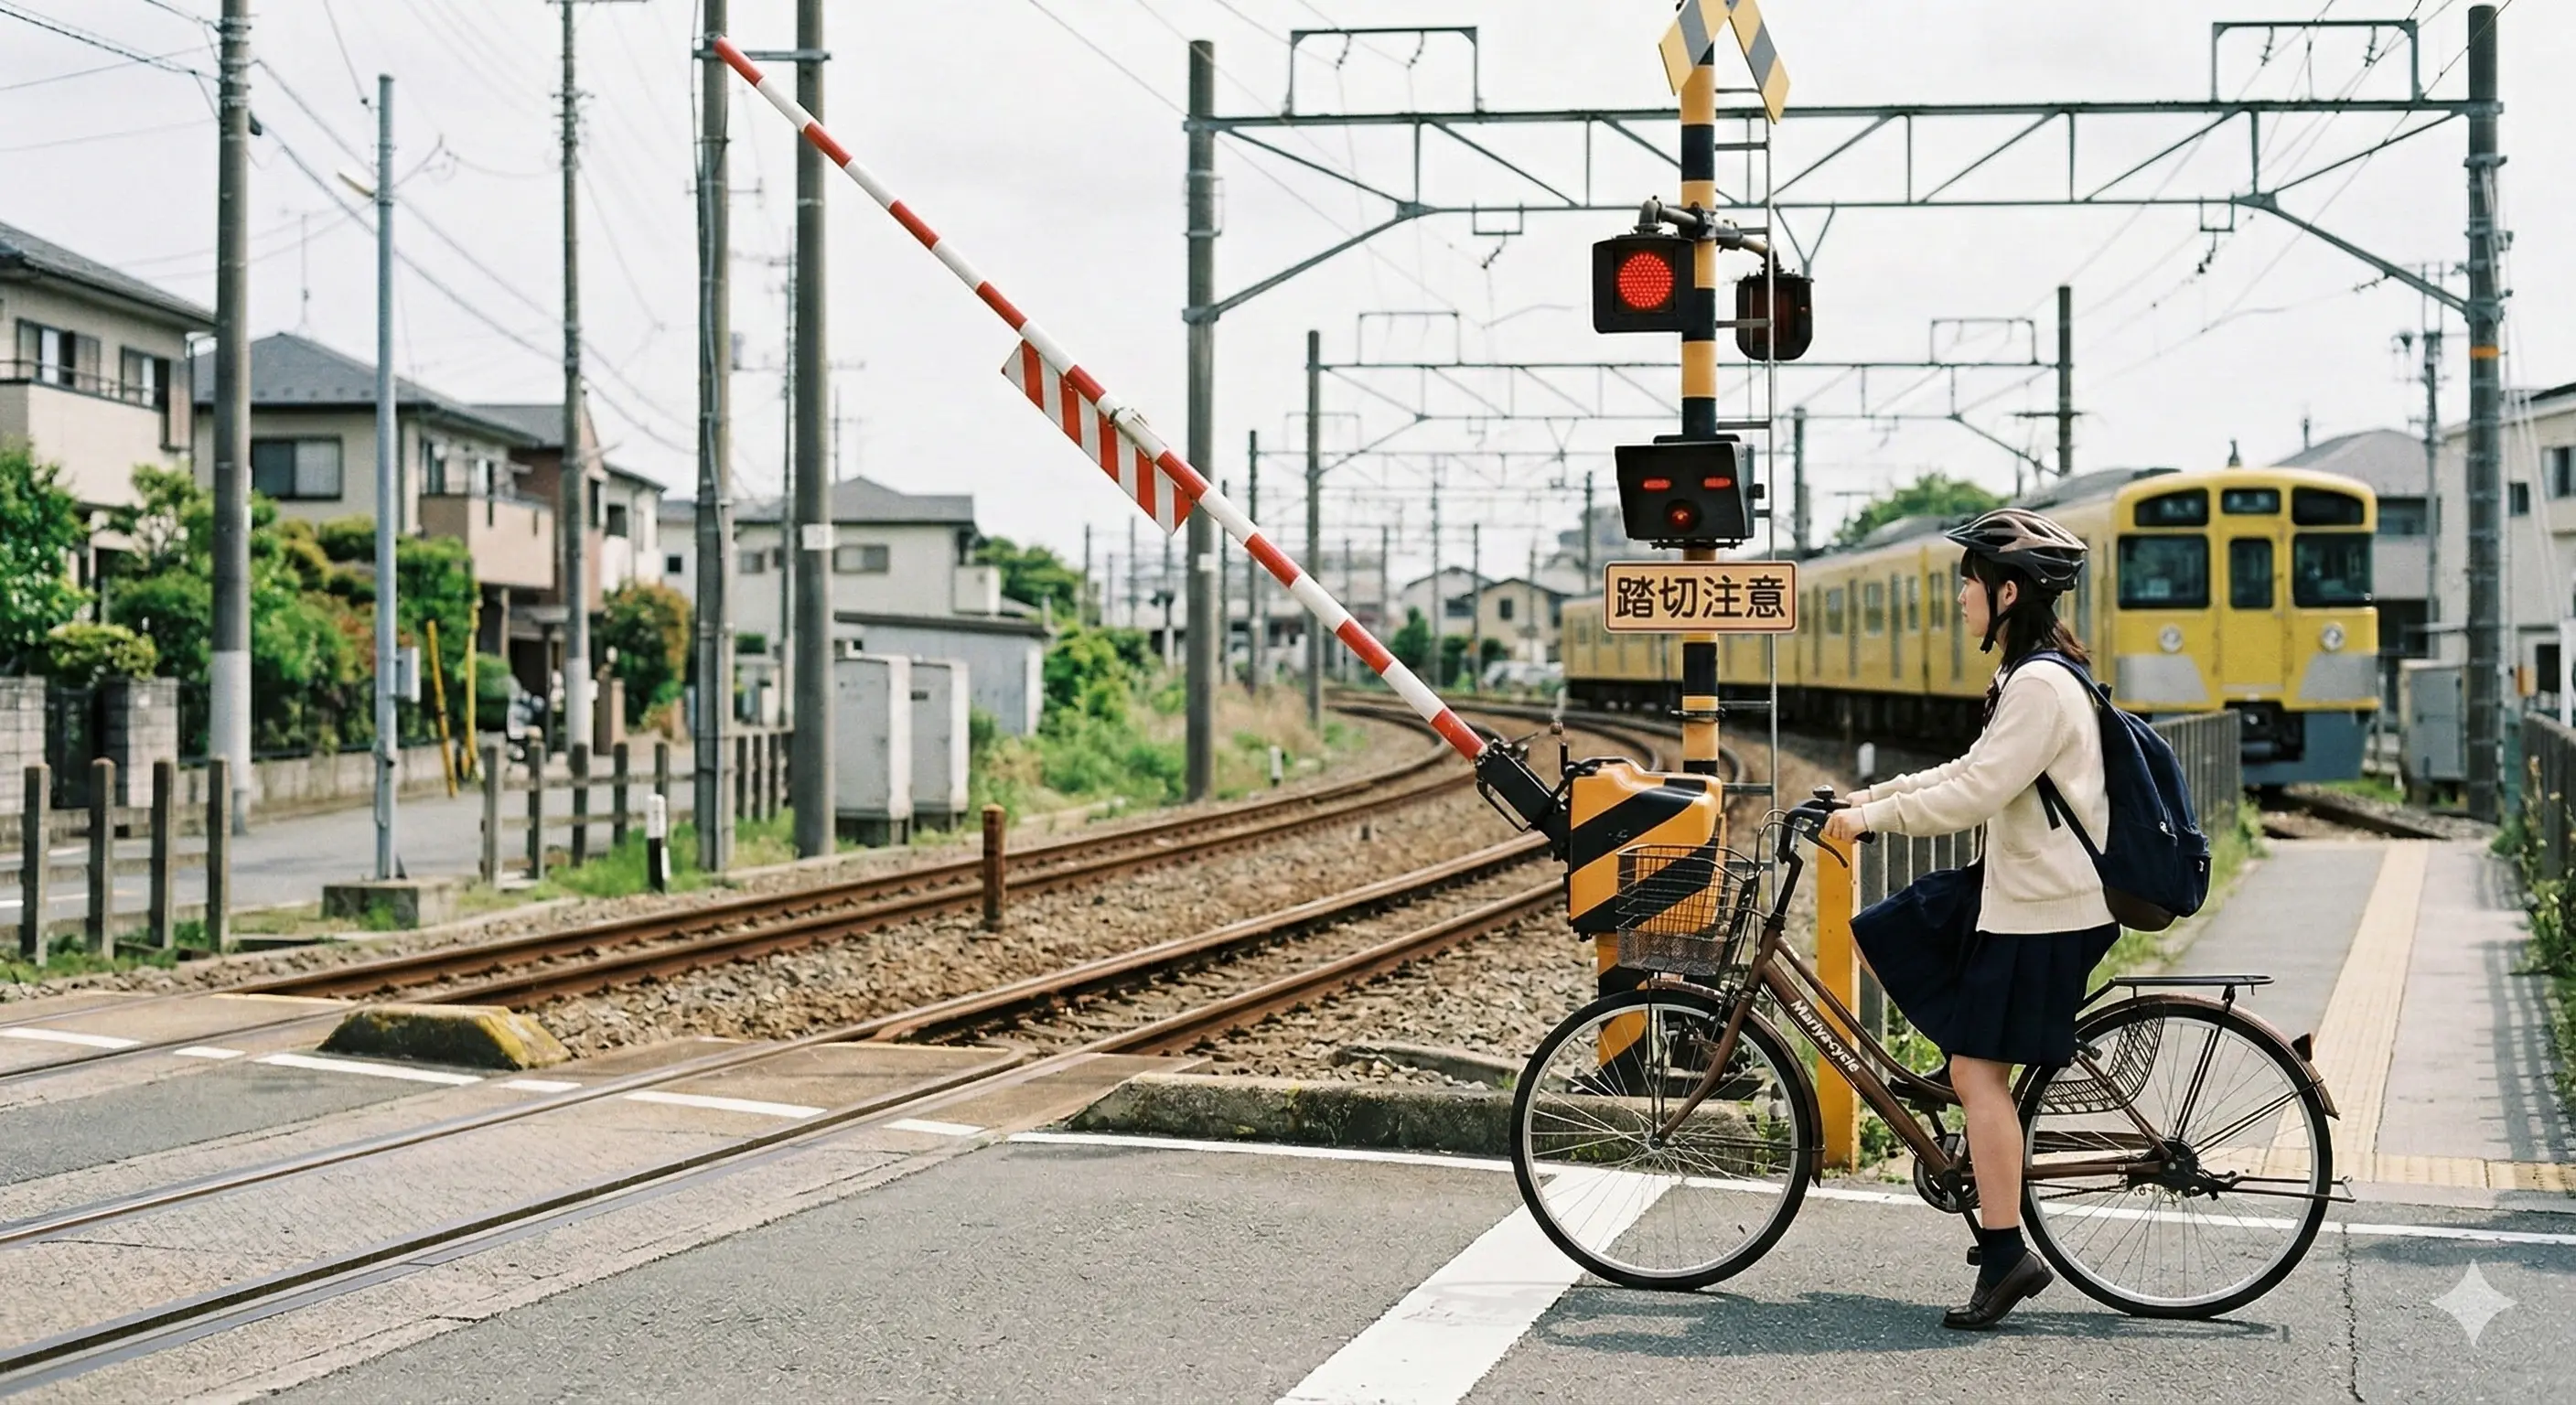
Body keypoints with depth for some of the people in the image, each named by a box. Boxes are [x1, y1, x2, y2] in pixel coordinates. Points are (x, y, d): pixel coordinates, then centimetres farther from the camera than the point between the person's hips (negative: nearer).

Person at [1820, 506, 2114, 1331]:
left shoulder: (2040, 685, -20)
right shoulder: (2034, 675, 14)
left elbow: (1972, 796, -25)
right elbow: (1972, 772, 20)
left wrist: (1871, 817, -16)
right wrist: (1873, 795, 14)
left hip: (2043, 911, -11)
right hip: (2027, 895, 11)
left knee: (1979, 1070, -9)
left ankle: (2006, 1254, -5)